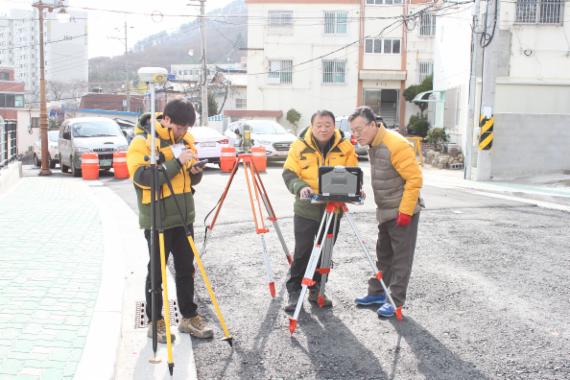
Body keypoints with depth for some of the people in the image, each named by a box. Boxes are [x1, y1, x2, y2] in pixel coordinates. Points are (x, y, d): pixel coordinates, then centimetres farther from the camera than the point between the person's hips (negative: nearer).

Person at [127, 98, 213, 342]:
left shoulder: (186, 138, 9)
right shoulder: (143, 141, -11)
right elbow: (143, 177, -22)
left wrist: (194, 171, -8)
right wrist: (177, 162, -25)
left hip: (184, 217, 6)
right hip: (157, 219, -6)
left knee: (186, 269, 12)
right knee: (157, 272, 4)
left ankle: (189, 317, 23)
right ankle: (155, 322, 17)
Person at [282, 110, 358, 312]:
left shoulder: (345, 147, -1)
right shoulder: (299, 145, -5)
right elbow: (289, 173, -7)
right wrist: (300, 187, -26)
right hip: (306, 209, -2)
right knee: (302, 252, 0)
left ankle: (317, 290, 26)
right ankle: (294, 291, 11)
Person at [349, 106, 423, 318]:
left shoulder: (396, 145, -21)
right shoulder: (373, 145, 7)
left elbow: (414, 179, -22)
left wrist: (405, 211, -22)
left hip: (403, 212, -9)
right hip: (385, 212, 9)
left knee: (401, 258, -1)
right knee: (383, 255, 16)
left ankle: (395, 302, 5)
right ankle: (377, 293, 27)